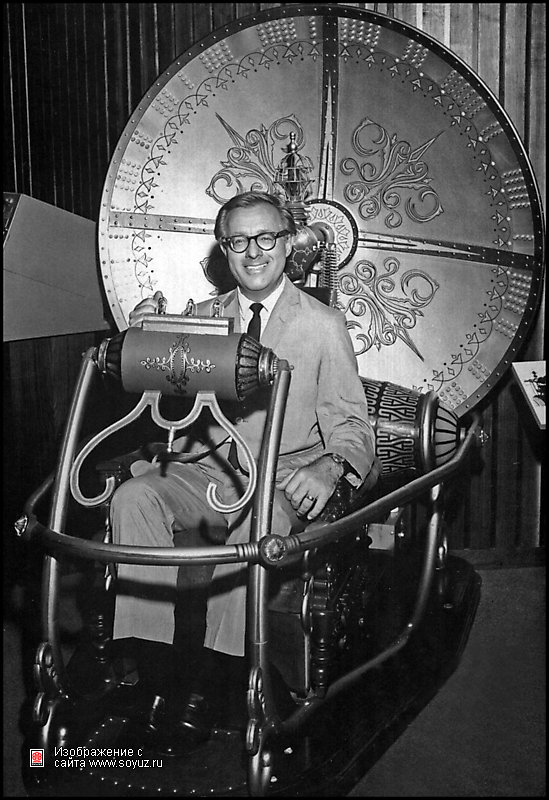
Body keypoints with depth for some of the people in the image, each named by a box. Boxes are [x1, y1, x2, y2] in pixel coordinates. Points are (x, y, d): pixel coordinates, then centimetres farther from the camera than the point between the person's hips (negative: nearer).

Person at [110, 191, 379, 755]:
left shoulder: (322, 325, 6)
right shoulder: (201, 317, 16)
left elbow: (348, 421, 4)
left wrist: (328, 470, -18)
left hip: (281, 479, -3)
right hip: (203, 471, 4)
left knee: (257, 516, -37)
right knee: (133, 497, -27)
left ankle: (200, 685, -26)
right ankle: (161, 673, -25)